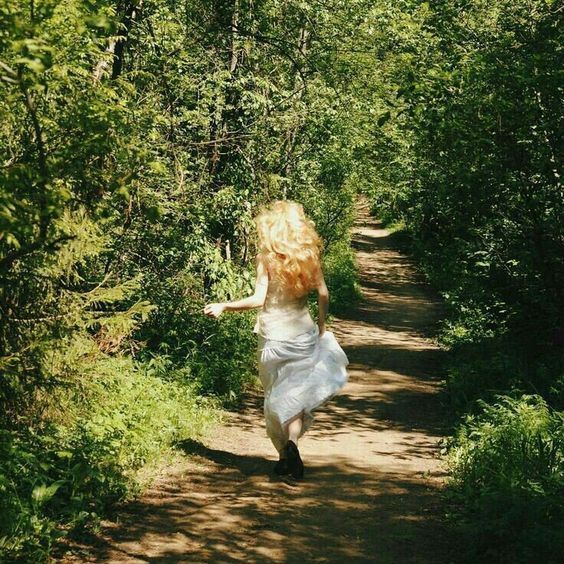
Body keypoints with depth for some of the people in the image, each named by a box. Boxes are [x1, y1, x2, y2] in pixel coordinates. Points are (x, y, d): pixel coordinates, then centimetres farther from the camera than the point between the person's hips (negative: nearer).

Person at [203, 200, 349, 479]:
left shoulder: (266, 258, -10)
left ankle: (284, 455, 14)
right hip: (303, 332, 2)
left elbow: (258, 299, -17)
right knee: (297, 392, 8)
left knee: (276, 395, 12)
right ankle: (292, 441, -18)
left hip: (274, 335, -2)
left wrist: (223, 307, -12)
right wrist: (321, 327, 13)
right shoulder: (309, 255, 0)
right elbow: (323, 294, 0)